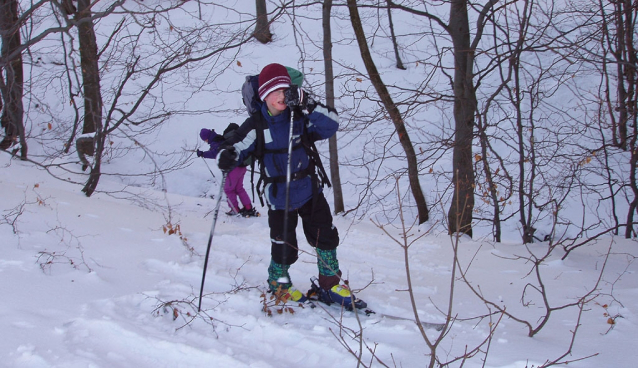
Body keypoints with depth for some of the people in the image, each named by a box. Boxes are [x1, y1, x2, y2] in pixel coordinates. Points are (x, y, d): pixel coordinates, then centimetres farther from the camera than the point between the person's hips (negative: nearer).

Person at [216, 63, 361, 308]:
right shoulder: (256, 126, -12)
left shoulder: (299, 117, -8)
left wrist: (305, 103, -33)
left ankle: (331, 284, 30)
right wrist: (227, 157, -36)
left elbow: (330, 125, -20)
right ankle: (278, 283, 32)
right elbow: (236, 147, -11)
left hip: (309, 190, 3)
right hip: (279, 197, -3)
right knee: (285, 249, 1)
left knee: (326, 237, 9)